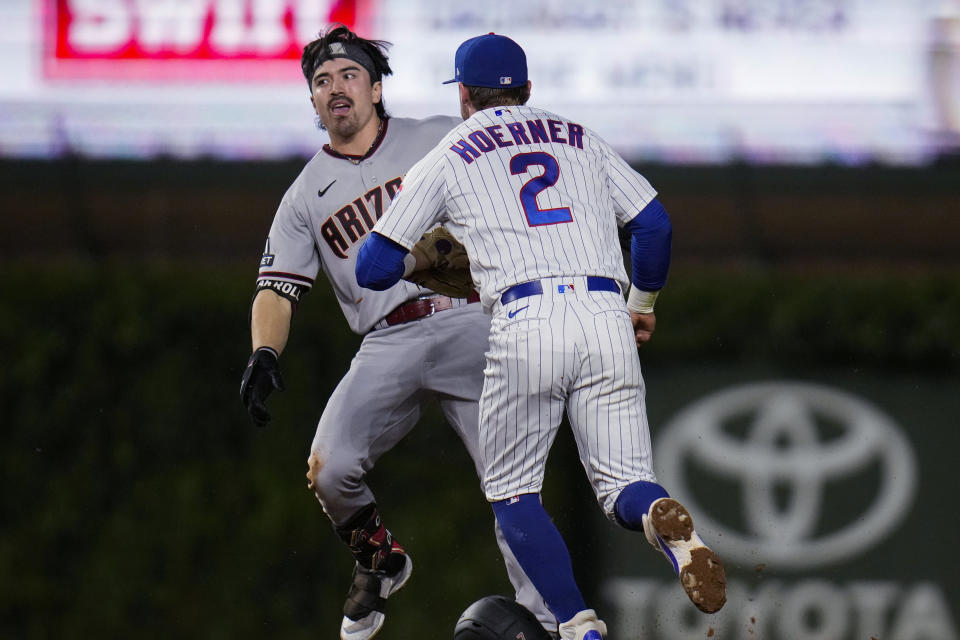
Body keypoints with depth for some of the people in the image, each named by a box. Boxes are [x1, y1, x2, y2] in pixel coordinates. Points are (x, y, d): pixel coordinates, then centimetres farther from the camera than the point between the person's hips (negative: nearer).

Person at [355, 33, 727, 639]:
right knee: (624, 482, 5)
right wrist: (642, 304, 34)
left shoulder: (446, 158, 15)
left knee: (512, 493, 13)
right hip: (606, 317, 2)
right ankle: (664, 520, -33)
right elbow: (654, 223, 18)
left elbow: (374, 268, 13)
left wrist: (419, 260, 36)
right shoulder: (579, 139, 23)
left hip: (527, 322, -2)